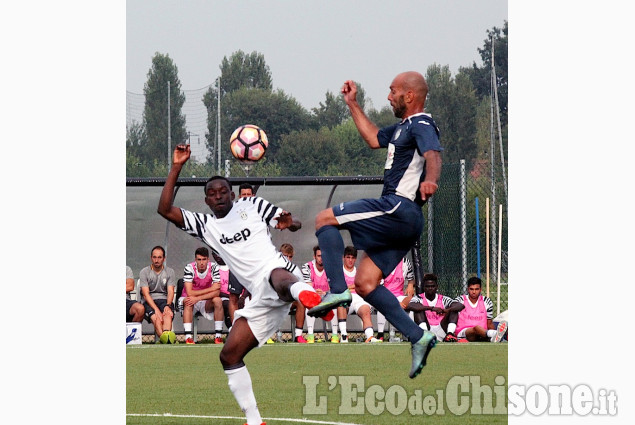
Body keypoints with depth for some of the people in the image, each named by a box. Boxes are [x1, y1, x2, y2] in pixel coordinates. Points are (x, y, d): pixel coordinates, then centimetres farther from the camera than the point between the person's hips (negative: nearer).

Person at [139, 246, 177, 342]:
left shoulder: (169, 272, 12)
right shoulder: (144, 272, 5)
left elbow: (170, 292, 3)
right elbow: (146, 293, -5)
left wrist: (168, 305, -20)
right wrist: (156, 309, -20)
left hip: (165, 300, 1)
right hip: (149, 302, 0)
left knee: (168, 315, -35)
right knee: (157, 318, -33)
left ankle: (167, 335, -61)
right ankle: (163, 337, -56)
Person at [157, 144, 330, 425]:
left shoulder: (251, 206, 15)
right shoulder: (205, 226, 21)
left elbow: (291, 223, 14)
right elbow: (165, 210, 10)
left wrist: (290, 223, -12)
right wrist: (176, 168, 4)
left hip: (276, 269, -5)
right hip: (259, 297, 5)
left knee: (279, 279, -44)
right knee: (229, 354, -3)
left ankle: (304, 293, -82)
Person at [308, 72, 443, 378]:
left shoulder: (421, 125, -8)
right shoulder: (403, 128, 22)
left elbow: (433, 155, -28)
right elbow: (374, 139, 40)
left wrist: (429, 180, -49)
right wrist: (352, 105, 37)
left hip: (398, 208, -10)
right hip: (402, 217, 10)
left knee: (325, 219, -7)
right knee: (365, 283, 7)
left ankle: (337, 291, -16)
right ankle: (418, 338, 2)